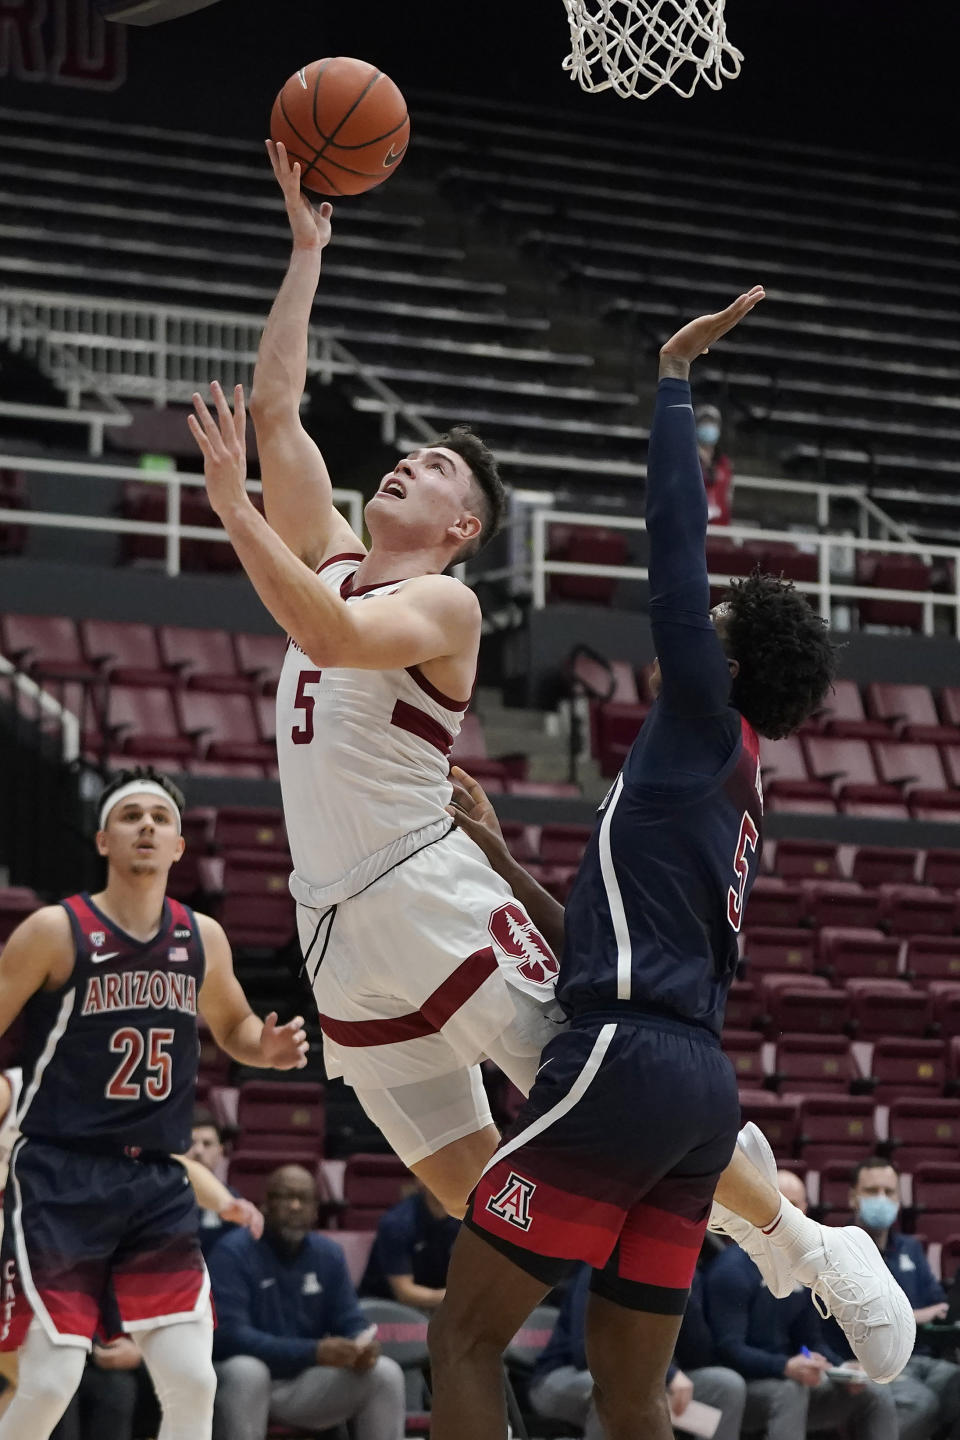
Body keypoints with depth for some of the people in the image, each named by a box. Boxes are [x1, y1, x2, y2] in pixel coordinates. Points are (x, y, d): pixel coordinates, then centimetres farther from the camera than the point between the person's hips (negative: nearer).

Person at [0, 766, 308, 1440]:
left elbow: (232, 1024, 25)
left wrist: (267, 1047, 3)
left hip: (157, 1182, 5)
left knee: (193, 1383, -4)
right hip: (60, 1179, -5)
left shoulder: (203, 938, 8)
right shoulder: (55, 931, -7)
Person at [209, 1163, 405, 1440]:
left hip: (307, 1385, 5)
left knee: (384, 1372, -14)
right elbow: (228, 1333, -23)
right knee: (245, 1371, -38)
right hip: (250, 1384, -5)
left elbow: (350, 1324, 7)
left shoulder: (329, 1254, 7)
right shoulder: (233, 1251, -12)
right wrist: (313, 1352, -32)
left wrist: (362, 1348, -21)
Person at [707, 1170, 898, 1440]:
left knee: (876, 1391, -3)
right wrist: (786, 1366, -36)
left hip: (788, 1379, 8)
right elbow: (729, 1349, -22)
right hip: (740, 1387, -8)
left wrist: (841, 1369, -6)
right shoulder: (733, 1268, -15)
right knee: (789, 1391, -38)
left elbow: (812, 1341, 15)